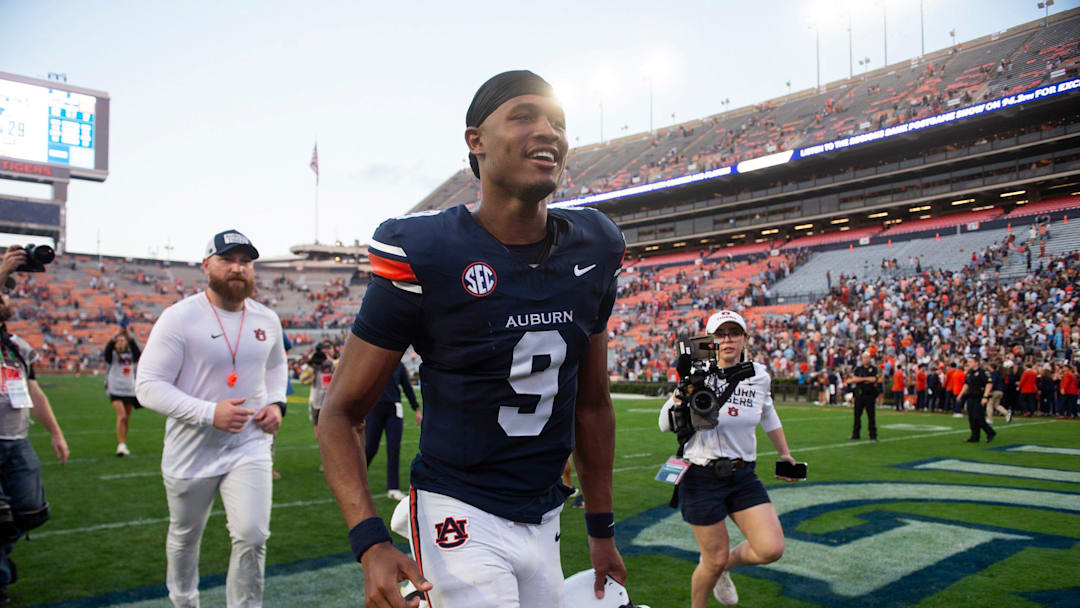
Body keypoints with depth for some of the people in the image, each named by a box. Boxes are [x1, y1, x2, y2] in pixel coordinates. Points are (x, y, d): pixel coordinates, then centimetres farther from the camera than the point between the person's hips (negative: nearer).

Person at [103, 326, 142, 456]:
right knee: (121, 416, -19)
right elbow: (107, 351, -21)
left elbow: (138, 353, -14)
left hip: (129, 390, 4)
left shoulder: (130, 355, 7)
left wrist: (130, 337, -22)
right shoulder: (113, 355, 1)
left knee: (127, 418, 9)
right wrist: (115, 336, -27)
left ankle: (123, 445, 22)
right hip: (116, 390, -4)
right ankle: (121, 445, -20)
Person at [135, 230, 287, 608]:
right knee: (184, 538, 18)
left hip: (250, 444, 2)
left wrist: (276, 402, 1)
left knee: (252, 535, -10)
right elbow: (148, 386, -16)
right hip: (191, 450, -2)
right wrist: (209, 412, -27)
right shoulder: (179, 318, -14)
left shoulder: (267, 320, 1)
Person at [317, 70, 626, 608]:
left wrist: (601, 529, 14)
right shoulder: (424, 256, -16)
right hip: (461, 517, -5)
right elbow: (341, 411, -9)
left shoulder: (592, 251, 0)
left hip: (543, 521, 6)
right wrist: (371, 543, -22)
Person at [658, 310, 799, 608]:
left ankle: (726, 564, 25)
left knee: (772, 549, -7)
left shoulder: (759, 376, 0)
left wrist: (784, 453, 28)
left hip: (743, 476, 4)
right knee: (715, 559, 2)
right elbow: (667, 425, -15)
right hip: (702, 478, -4)